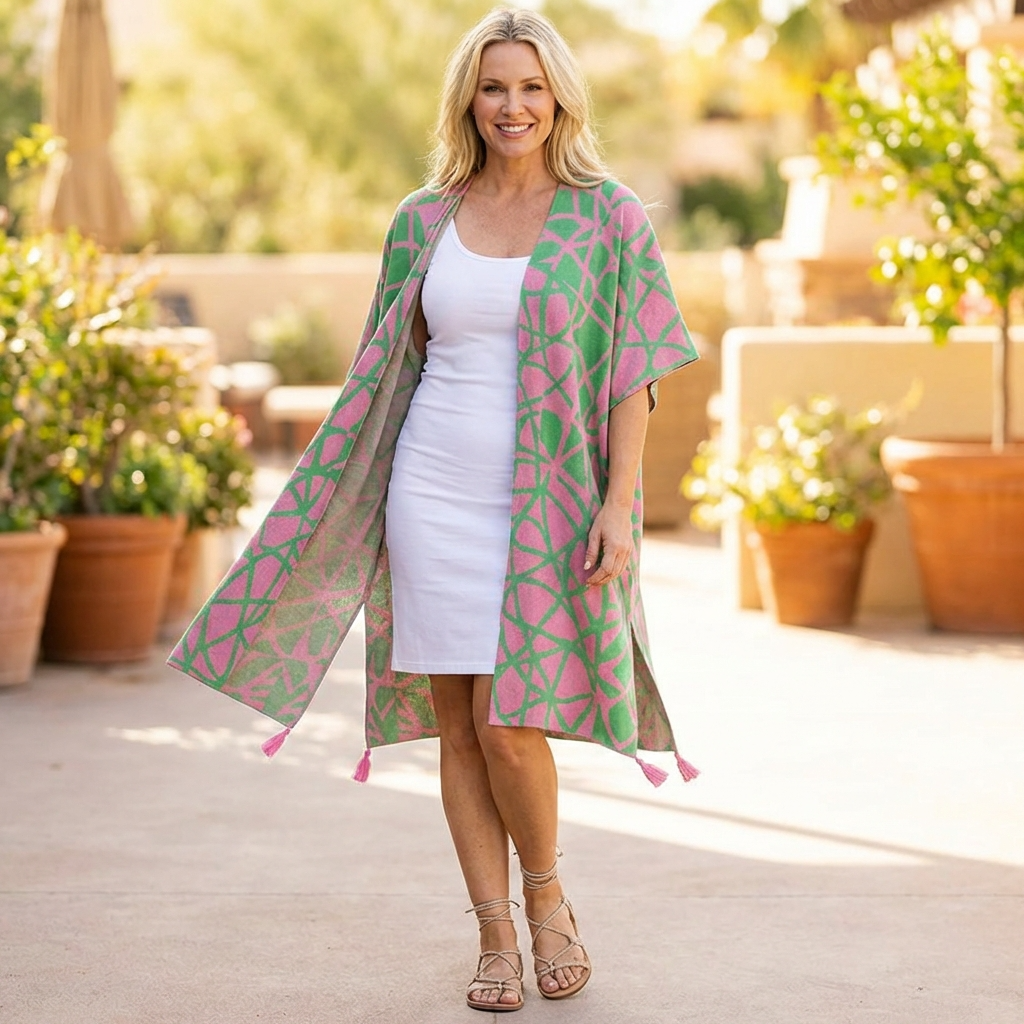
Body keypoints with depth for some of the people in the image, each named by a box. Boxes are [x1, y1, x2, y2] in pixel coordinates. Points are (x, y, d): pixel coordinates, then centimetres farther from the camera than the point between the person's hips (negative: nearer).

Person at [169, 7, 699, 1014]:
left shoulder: (608, 218, 0)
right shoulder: (422, 222, 9)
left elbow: (634, 375, -2)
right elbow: (391, 369, 14)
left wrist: (620, 503, -11)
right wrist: (333, 505, 11)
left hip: (548, 504, -3)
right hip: (434, 492, 3)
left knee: (508, 723, -8)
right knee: (456, 724, 3)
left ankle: (547, 898, 19)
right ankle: (495, 935, 14)